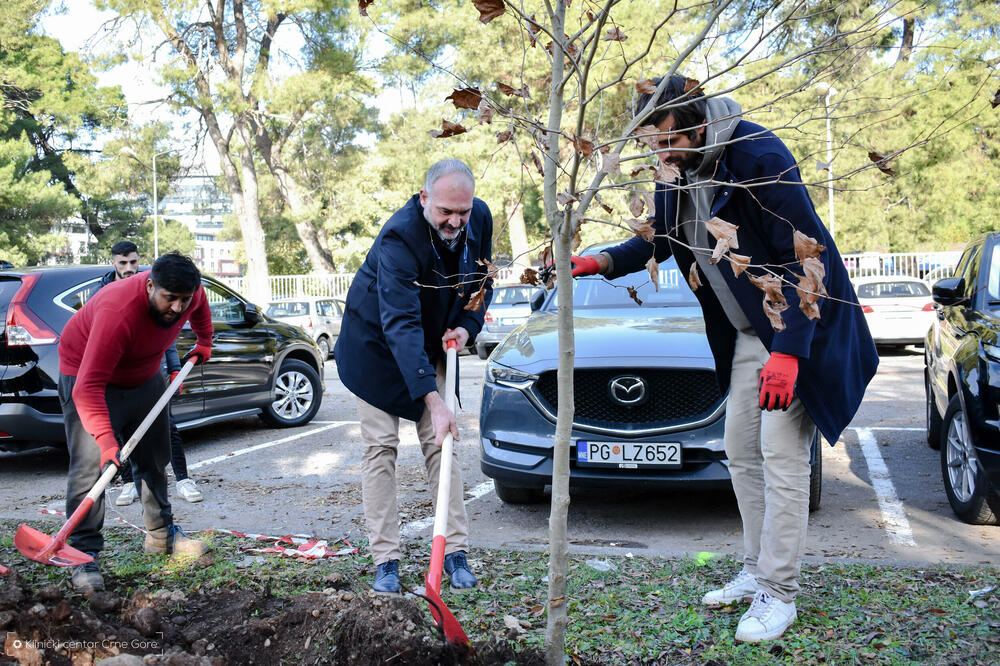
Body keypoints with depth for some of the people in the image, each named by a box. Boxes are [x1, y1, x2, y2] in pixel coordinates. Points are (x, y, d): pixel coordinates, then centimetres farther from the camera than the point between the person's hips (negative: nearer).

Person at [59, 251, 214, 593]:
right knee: (90, 466, -16)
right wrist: (106, 441, -51)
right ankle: (84, 556, -10)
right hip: (87, 375, -7)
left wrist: (204, 342, 19)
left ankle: (160, 534, 29)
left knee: (155, 459, 13)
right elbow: (88, 387, -44)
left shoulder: (188, 294, -20)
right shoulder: (117, 312, -41)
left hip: (145, 376, 7)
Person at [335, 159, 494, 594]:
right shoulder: (400, 236, -34)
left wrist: (468, 326, -14)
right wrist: (433, 400, -48)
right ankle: (385, 560, 1)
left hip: (431, 346, 5)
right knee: (380, 446, -5)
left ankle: (456, 552, 5)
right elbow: (400, 324, -41)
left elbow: (482, 281, 6)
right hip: (376, 344, -5)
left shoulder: (479, 219, -14)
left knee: (440, 444, 1)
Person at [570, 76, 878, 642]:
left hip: (799, 330, -8)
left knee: (782, 455, -7)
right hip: (745, 336, 8)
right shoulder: (678, 176, 1)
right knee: (742, 451, 12)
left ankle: (779, 595, 2)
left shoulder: (759, 158, -24)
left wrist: (787, 351, -30)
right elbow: (656, 241, 16)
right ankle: (757, 573, 25)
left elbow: (807, 256, -25)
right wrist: (600, 262, -4)